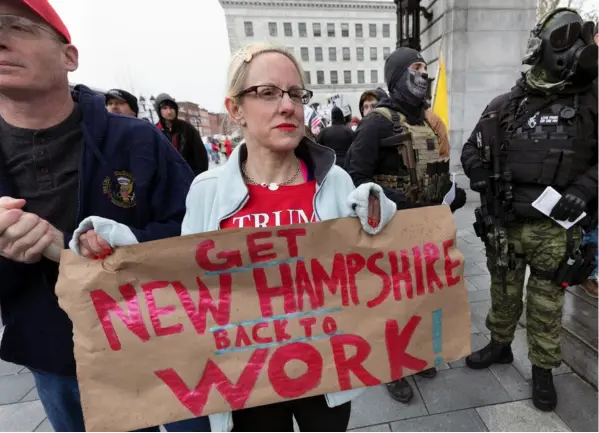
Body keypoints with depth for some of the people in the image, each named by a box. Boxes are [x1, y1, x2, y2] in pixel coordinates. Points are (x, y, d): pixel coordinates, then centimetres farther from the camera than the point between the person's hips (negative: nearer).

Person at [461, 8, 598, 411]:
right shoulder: (506, 105, 1)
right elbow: (472, 152, 7)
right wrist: (490, 189, -7)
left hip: (555, 228, 0)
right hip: (504, 224, 1)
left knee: (547, 304, 11)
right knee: (504, 294, 17)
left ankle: (543, 369, 31)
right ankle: (499, 345, 39)